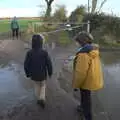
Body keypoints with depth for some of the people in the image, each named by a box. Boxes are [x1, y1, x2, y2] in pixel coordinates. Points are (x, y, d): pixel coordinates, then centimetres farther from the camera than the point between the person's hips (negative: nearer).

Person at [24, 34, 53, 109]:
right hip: (43, 74, -1)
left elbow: (26, 65, -9)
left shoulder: (29, 53, -17)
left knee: (37, 86, 24)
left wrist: (28, 74, 7)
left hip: (34, 75, 1)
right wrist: (50, 73, 3)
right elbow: (49, 64, -14)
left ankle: (39, 99, 37)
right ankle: (42, 99, 9)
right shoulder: (44, 52, -21)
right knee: (43, 86, 23)